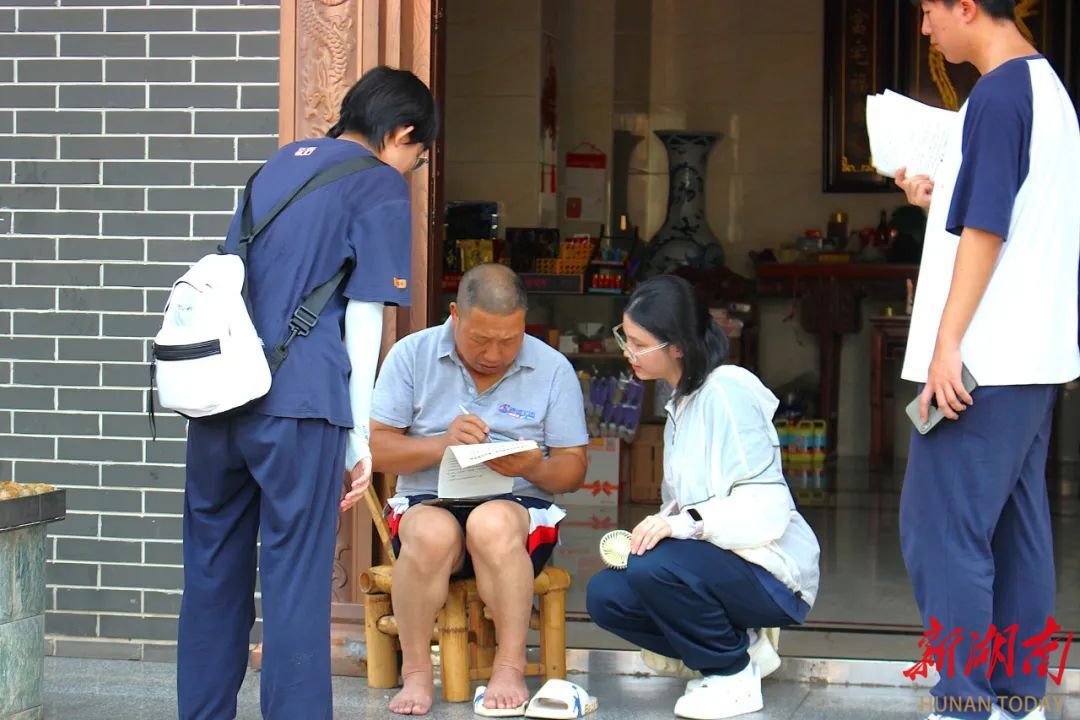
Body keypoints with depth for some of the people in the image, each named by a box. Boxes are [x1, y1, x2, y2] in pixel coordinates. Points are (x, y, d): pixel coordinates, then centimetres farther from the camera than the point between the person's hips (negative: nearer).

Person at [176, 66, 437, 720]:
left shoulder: (281, 163, 21)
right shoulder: (381, 187, 1)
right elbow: (366, 318, -4)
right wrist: (361, 437, -2)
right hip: (298, 403, -6)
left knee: (213, 572, 13)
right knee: (295, 581, -3)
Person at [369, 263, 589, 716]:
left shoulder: (553, 369, 5)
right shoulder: (411, 356, 4)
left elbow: (573, 470, 5)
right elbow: (376, 449, -1)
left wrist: (534, 467, -18)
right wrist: (442, 444, -17)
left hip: (520, 506, 0)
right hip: (427, 502, 0)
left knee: (493, 523, -37)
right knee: (432, 533, -37)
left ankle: (510, 669, -27)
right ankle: (416, 672, -22)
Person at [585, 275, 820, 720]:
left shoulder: (727, 391, -15)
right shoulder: (682, 400, 16)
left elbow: (767, 507, -23)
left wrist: (690, 521, -35)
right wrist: (658, 526, -2)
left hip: (771, 575, -9)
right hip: (714, 560, 9)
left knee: (655, 567, -33)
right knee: (605, 594, -8)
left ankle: (734, 677, -9)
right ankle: (739, 647, 6)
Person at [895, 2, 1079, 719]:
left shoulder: (996, 95, -14)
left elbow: (985, 231, -19)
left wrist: (948, 344, -20)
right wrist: (940, 200, 19)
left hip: (982, 362, -10)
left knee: (942, 529, -7)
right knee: (1017, 527, 12)